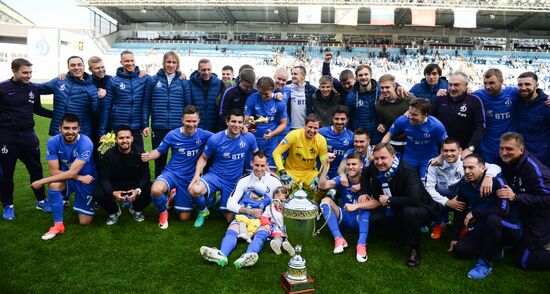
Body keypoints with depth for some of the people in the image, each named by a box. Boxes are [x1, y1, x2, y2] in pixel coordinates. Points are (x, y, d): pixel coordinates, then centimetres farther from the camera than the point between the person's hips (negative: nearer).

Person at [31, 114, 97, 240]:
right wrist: (79, 177, -27)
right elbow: (54, 171, -17)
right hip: (66, 178, 3)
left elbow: (72, 172, -31)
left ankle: (93, 201, 30)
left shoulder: (85, 143, -30)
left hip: (86, 180, -3)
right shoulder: (53, 142, -18)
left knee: (85, 222, -4)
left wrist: (43, 181, -27)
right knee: (54, 185, -34)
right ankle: (58, 225, -15)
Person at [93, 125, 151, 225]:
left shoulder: (140, 154, -13)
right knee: (98, 194, -28)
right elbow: (103, 178, -15)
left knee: (151, 190, -28)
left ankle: (136, 209, 8)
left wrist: (138, 190, -35)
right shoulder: (108, 155, -13)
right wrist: (113, 192, -36)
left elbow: (145, 176, -14)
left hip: (135, 186, 0)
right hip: (114, 186, 0)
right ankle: (114, 211, 8)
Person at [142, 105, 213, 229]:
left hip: (190, 177, 0)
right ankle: (163, 212, 0)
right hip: (171, 172, 0)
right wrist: (149, 156, -19)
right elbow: (159, 151, 2)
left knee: (184, 218, 2)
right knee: (155, 190, -35)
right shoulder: (172, 135, -10)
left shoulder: (204, 135, -12)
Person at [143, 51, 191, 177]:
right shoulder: (153, 80, 4)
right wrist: (145, 124, -2)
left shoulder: (183, 82, 4)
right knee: (159, 160, 10)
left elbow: (188, 105, 4)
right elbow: (146, 104, 4)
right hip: (159, 128, 0)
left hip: (179, 128, 0)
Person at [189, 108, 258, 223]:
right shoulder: (215, 139, -16)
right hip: (214, 176, -2)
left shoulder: (249, 138, -10)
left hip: (234, 182, 2)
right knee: (195, 190, -35)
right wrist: (197, 175, -18)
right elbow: (204, 158, -3)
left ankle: (222, 200, 41)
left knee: (230, 219, 9)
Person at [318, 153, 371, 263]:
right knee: (326, 200, -17)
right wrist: (325, 163, -27)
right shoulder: (342, 179, -5)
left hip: (361, 220, -3)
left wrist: (356, 206, -39)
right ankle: (339, 239, -28)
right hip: (344, 219, 3)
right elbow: (322, 185, -22)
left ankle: (361, 244, -41)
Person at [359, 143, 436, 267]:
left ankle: (415, 250, -14)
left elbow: (414, 199, -42)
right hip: (397, 210, 7)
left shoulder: (408, 171, -31)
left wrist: (389, 200, -30)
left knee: (410, 212, -38)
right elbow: (365, 174, 14)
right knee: (373, 218, -13)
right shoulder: (375, 168, -11)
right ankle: (400, 234, 13)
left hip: (421, 209, -6)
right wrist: (364, 193, 1)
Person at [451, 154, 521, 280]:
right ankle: (494, 248, 13)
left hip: (509, 228, -6)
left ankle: (486, 264, -23)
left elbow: (503, 210, -32)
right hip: (483, 229, 6)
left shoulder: (496, 181, -21)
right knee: (459, 249, -11)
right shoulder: (464, 184, -3)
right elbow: (460, 211, 5)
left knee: (492, 219, -38)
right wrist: (455, 237, 7)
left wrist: (475, 212, -25)